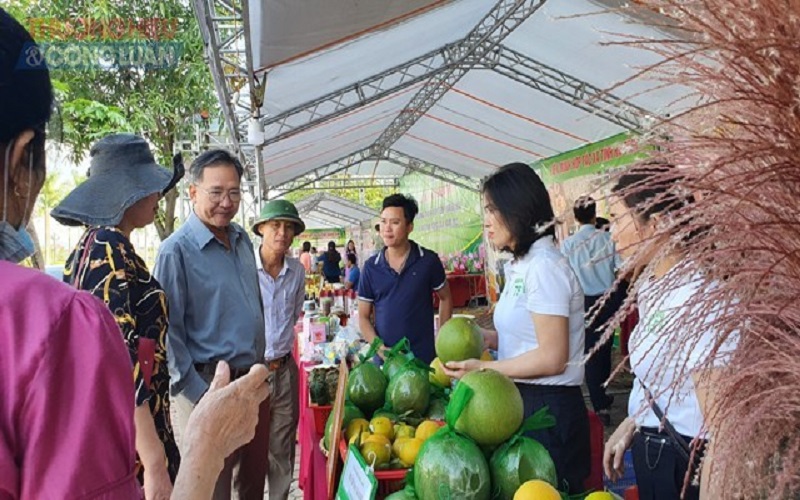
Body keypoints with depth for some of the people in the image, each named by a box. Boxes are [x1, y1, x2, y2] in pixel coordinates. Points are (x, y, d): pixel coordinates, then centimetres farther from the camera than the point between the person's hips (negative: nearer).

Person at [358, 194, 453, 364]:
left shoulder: (428, 261, -5)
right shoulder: (370, 267, -1)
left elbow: (445, 299, 8)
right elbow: (363, 316, 4)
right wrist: (379, 348, -9)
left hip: (424, 356, -1)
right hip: (384, 357, 1)